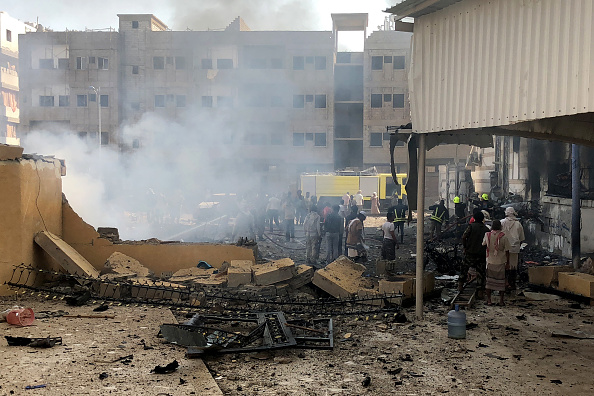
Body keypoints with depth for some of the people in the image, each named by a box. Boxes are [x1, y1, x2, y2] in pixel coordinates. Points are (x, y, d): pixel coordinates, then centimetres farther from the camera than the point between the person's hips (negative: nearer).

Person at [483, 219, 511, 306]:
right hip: (501, 262, -1)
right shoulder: (504, 236, -10)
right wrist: (507, 263, 3)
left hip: (490, 262, 1)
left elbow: (483, 244, 11)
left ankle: (489, 300, 12)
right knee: (501, 281, 9)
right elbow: (507, 251, -5)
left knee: (489, 280, 10)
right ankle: (501, 300, 12)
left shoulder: (487, 235, -7)